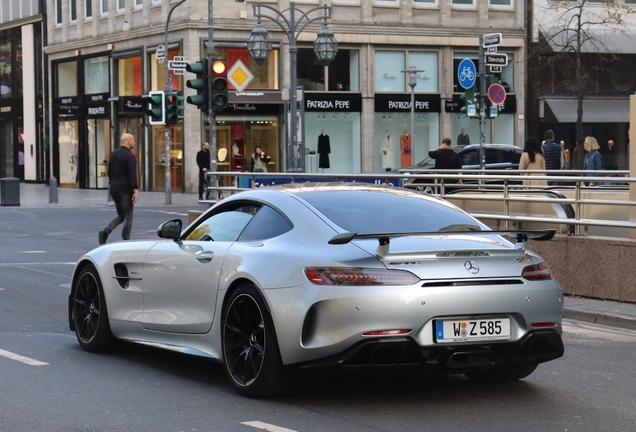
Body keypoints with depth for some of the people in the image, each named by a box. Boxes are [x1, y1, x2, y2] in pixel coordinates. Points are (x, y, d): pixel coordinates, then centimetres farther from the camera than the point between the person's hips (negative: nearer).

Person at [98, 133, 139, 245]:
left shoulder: (113, 155, 12)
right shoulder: (130, 156, -13)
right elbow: (132, 175, -19)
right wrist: (135, 190, -19)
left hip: (114, 189, 7)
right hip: (125, 189, -7)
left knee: (121, 215, 17)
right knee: (128, 217, 2)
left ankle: (106, 232, -5)